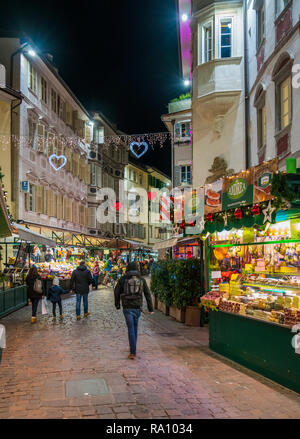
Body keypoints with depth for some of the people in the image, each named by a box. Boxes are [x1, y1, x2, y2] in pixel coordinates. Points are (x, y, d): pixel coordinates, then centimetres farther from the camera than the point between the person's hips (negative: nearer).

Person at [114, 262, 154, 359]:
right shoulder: (141, 279, 4)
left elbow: (116, 292, 3)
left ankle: (133, 352, -8)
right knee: (135, 327, 20)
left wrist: (117, 305, 18)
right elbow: (147, 294, 3)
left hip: (127, 307, -2)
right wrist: (150, 308, 8)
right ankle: (133, 348, 33)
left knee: (131, 329, -2)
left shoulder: (123, 279, -2)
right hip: (137, 307, 2)